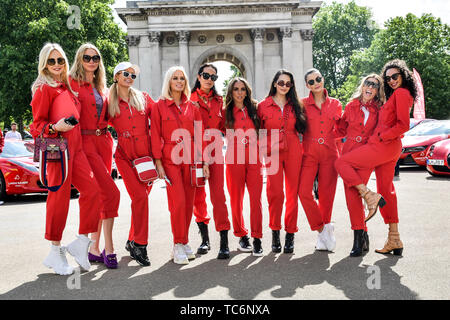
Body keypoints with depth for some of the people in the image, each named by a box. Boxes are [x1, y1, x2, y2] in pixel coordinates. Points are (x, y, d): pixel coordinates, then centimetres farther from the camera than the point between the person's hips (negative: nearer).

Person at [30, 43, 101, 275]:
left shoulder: (67, 87, 20)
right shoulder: (44, 89, -3)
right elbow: (37, 124, -6)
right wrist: (55, 127, -22)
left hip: (75, 147, 8)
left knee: (92, 189, -2)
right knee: (60, 197, -3)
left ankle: (82, 242, 10)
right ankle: (55, 252, 11)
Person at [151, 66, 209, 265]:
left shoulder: (192, 107, 12)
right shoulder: (159, 106, 3)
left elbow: (200, 135, 10)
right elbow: (155, 136, -1)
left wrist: (204, 161, 5)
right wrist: (158, 163, -8)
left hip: (190, 159, 4)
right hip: (170, 159, -3)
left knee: (189, 202, 6)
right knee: (178, 202, -12)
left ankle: (184, 242, 20)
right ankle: (178, 246, 1)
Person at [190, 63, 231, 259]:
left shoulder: (219, 100, 16)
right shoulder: (190, 99, 6)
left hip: (215, 150, 1)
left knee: (218, 195, -6)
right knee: (198, 195, 4)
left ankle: (224, 243, -5)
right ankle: (205, 239, 18)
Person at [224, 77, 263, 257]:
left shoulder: (254, 109, 13)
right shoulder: (226, 112, 8)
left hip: (254, 159, 1)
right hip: (234, 160, -1)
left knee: (256, 199, -5)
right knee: (236, 199, 3)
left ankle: (257, 239, 1)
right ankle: (241, 236, 17)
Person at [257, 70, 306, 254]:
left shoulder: (295, 105, 12)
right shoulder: (263, 106, 7)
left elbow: (302, 128, 19)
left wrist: (299, 145, 8)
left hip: (293, 152, 2)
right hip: (273, 153, -2)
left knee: (292, 193, 1)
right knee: (275, 193, -11)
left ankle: (290, 234, 12)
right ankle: (275, 232, 7)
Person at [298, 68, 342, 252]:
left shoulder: (335, 104, 9)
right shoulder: (302, 104, 4)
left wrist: (329, 137, 7)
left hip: (329, 154, 1)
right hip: (309, 153, -1)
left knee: (326, 195, 2)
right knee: (304, 192, -15)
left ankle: (323, 237, 18)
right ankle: (323, 229, 4)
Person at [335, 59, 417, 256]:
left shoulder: (400, 93, -8)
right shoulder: (396, 95, 21)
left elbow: (404, 125, -17)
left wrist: (381, 137, -12)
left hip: (383, 145, -10)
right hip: (391, 148, 10)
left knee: (342, 163, -6)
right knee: (386, 190, 10)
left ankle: (369, 196, -15)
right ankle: (394, 241, 13)